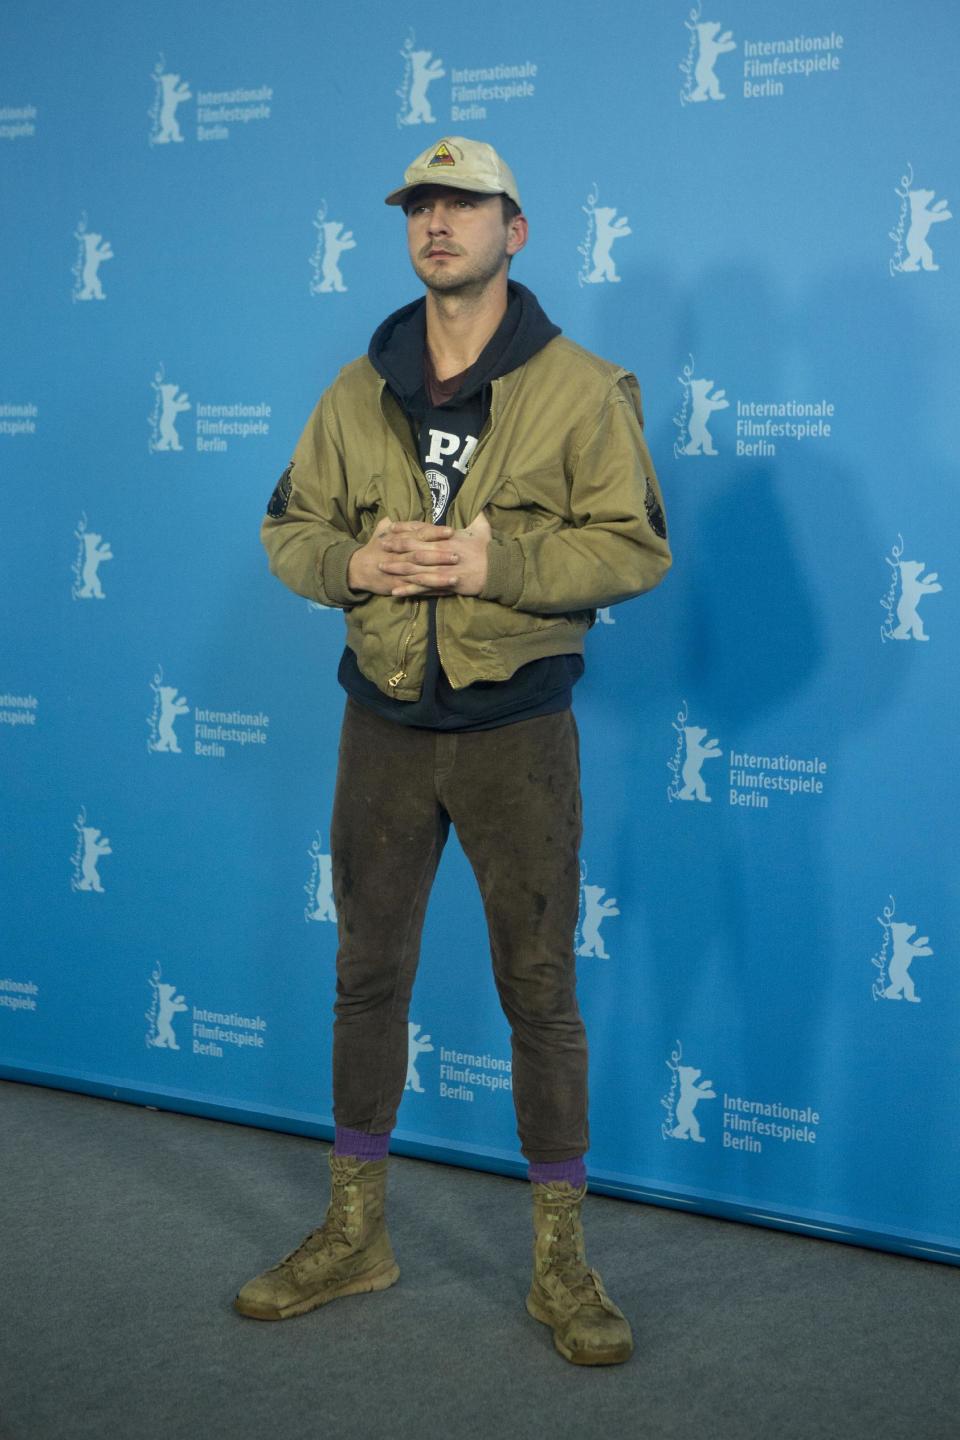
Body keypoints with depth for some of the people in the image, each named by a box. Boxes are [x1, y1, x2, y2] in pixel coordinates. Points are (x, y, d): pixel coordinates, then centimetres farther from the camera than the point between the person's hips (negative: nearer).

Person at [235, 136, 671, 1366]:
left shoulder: (579, 389, -6)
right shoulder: (357, 391, 6)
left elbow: (637, 546, -10)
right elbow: (288, 526, 10)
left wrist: (500, 560, -22)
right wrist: (348, 560, -12)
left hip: (516, 732, -4)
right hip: (383, 726, 4)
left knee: (540, 994, 4)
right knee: (367, 977, 13)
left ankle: (560, 1264, 18)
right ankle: (354, 1233, 29)